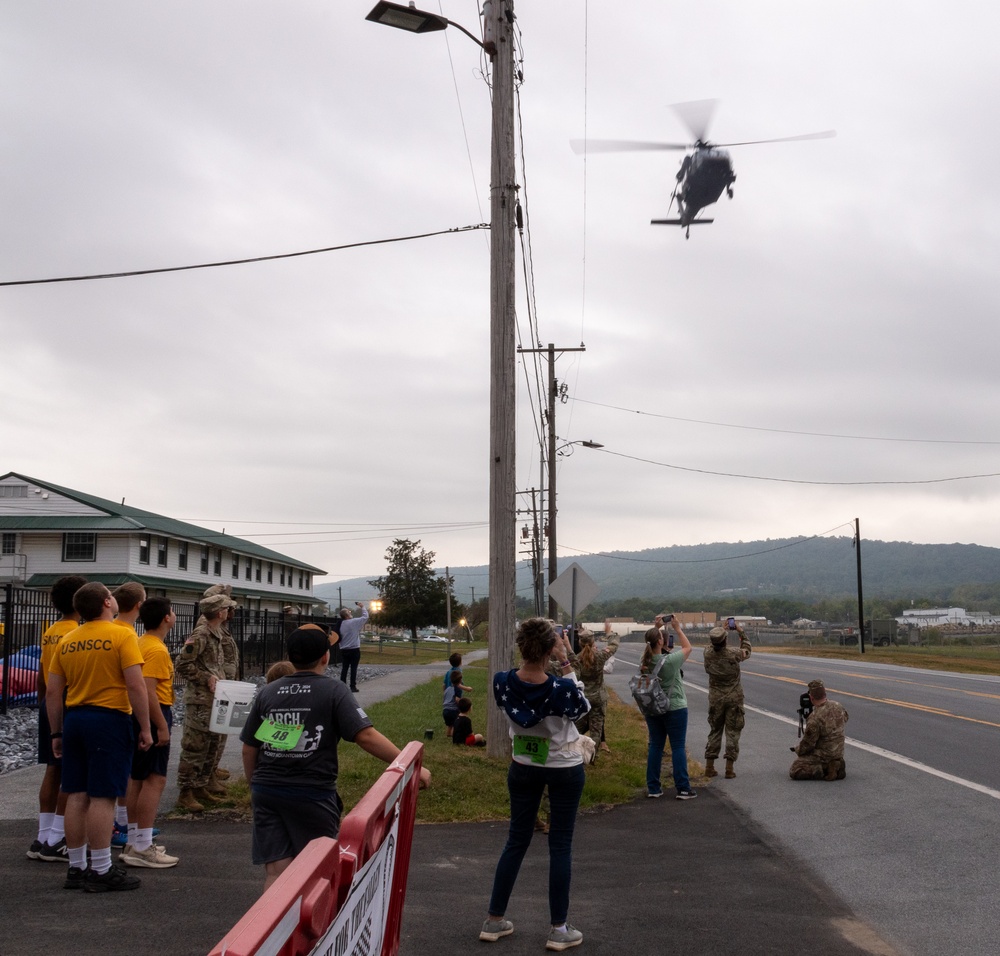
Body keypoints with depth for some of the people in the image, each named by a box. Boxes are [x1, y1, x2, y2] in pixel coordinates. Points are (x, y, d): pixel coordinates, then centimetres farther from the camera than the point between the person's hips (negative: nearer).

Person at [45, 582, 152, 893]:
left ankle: (76, 868, 17)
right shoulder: (122, 635, -9)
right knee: (103, 797, -3)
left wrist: (57, 733, 17)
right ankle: (101, 872, 1)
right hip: (109, 719, -6)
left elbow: (52, 692, 10)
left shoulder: (66, 641, 9)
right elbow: (136, 685, -15)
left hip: (74, 719, 6)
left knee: (77, 796, 10)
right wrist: (145, 728, -9)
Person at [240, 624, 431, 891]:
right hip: (313, 795, -4)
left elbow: (249, 749, 10)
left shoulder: (267, 692, 8)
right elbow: (366, 737, -16)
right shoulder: (333, 691, -6)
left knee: (276, 872, 5)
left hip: (266, 792, 4)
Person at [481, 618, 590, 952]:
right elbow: (581, 708, -5)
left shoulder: (501, 682, -17)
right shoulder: (561, 688, -27)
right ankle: (559, 929, 12)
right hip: (565, 770, -4)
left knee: (516, 841, 15)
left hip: (522, 768, 4)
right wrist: (566, 666, -10)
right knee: (560, 845, 7)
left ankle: (494, 920, 21)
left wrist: (555, 667, -2)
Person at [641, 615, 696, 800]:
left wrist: (656, 628, 12)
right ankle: (683, 789, 4)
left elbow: (651, 645, 16)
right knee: (678, 748, 2)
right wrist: (678, 628, 4)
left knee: (655, 747, 12)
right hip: (675, 708, -5)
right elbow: (688, 648, -4)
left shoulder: (645, 661, -7)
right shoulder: (670, 660, -21)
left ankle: (653, 788, 15)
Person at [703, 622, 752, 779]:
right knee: (732, 732, 4)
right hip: (733, 698, -3)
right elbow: (747, 650, 6)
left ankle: (709, 767, 13)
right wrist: (741, 632, 13)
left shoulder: (708, 654, -10)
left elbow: (711, 645, 16)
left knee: (714, 731, 13)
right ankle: (729, 769, 1)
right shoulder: (733, 654, -17)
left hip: (715, 698, 3)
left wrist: (724, 630, 20)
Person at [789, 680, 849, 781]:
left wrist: (797, 750, 1)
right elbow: (845, 717, 18)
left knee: (794, 771, -6)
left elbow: (807, 744, -19)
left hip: (823, 755, -8)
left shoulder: (815, 718, -29)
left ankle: (824, 770, -11)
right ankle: (837, 766, 11)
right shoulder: (837, 706, -7)